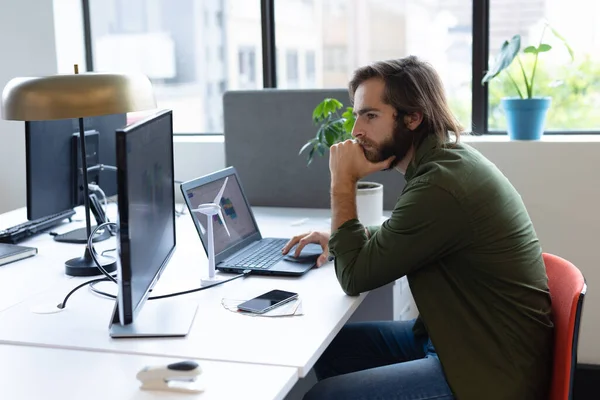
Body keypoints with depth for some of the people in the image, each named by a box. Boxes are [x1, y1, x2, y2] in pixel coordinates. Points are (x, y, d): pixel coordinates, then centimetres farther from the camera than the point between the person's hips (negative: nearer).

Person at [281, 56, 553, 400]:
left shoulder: (441, 185, -26)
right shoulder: (449, 158, 4)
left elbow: (355, 276, -16)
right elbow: (403, 236, 23)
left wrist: (343, 182, -10)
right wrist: (342, 239, 8)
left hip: (490, 371, -9)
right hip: (458, 335, 10)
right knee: (331, 345, 11)